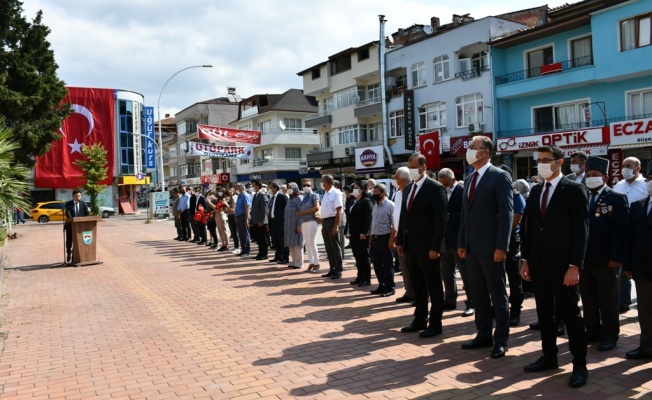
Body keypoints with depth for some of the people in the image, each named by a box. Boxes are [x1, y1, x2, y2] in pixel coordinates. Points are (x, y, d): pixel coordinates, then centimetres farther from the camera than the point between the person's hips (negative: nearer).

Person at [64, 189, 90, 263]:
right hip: (70, 225, 0)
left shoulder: (83, 204, 3)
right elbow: (67, 214, -14)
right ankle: (69, 255, 28)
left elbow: (87, 213, -1)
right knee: (69, 241, 11)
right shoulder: (68, 204, -2)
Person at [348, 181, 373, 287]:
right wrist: (348, 232, 13)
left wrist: (364, 233, -20)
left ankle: (367, 279, 6)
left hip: (362, 234, -8)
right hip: (353, 234, 8)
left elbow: (368, 219, -15)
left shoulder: (366, 201, -8)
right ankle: (360, 276, 19)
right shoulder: (353, 202, 17)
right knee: (357, 256, 11)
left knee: (364, 256, -1)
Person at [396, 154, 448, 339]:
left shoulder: (435, 188, -10)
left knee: (434, 287, 4)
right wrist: (400, 241, 10)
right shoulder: (408, 188, 13)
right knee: (417, 286, 16)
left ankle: (435, 324, 13)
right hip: (410, 246, 8)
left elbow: (441, 219, -14)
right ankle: (420, 320, 26)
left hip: (427, 247, -7)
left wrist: (435, 247, -19)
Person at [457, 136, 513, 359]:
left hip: (491, 248, -7)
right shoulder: (469, 180, 16)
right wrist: (461, 243, 12)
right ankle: (484, 335, 24)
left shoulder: (500, 177, -7)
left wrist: (501, 247, -18)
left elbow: (506, 213, -13)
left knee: (498, 295, 4)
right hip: (471, 248, 7)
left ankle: (501, 340, 14)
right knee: (478, 294, 13)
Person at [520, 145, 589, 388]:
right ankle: (549, 357, 26)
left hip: (563, 265, -6)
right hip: (538, 264, 6)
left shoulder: (574, 190, -6)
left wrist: (575, 266, -16)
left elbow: (581, 230, -11)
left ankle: (579, 364, 15)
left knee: (571, 314, 3)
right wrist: (525, 259, 8)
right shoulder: (535, 191, 12)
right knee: (544, 313, 13)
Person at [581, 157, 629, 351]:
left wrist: (616, 258, -15)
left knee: (608, 301, 5)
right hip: (584, 259, 5)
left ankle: (610, 335, 17)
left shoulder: (617, 198, -4)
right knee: (588, 299, 12)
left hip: (606, 260, -5)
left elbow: (622, 231, -10)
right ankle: (593, 330, 24)